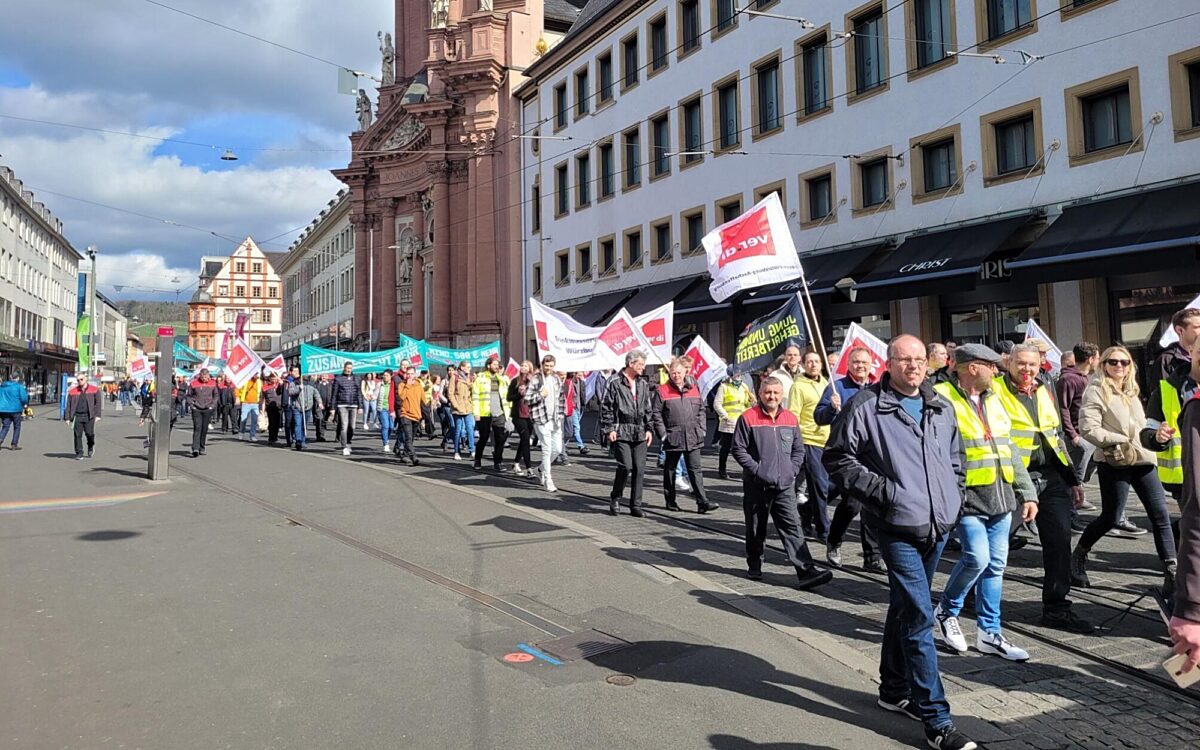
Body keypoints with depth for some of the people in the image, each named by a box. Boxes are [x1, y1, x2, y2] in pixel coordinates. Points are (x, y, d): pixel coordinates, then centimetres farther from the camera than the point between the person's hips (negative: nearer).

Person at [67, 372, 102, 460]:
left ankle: (91, 447, 25)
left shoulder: (94, 390, 5)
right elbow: (69, 405, 12)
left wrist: (97, 415, -5)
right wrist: (68, 417, 6)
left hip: (89, 416, -2)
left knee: (90, 433, -4)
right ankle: (79, 454, 7)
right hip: (77, 416, 2)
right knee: (77, 435, 0)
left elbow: (98, 403, 3)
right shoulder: (73, 391, 10)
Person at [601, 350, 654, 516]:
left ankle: (635, 505, 11)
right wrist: (609, 429, -8)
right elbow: (606, 407, -3)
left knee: (639, 469, 2)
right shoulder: (615, 382, -3)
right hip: (622, 432, -5)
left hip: (640, 433, 5)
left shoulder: (643, 384, 15)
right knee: (626, 466, -12)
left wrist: (649, 429, 10)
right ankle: (615, 498, 11)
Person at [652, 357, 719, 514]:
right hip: (673, 437, -2)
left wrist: (702, 429, 6)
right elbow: (655, 414, -4)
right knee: (670, 469, 11)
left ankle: (703, 502, -1)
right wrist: (662, 434, -9)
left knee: (695, 470, 1)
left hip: (693, 438, 3)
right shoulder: (662, 391, -4)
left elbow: (701, 410, 15)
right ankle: (670, 500, 23)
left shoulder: (694, 389, 8)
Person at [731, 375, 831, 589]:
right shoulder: (748, 418, -5)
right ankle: (754, 566, 28)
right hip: (756, 485, -2)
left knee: (792, 527, -4)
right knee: (755, 529, 10)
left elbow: (799, 450, 17)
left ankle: (806, 571, -8)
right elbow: (738, 449, -5)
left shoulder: (791, 419, 9)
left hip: (785, 485, 2)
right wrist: (756, 469, -11)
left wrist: (792, 470, 2)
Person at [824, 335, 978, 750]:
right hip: (898, 527, -7)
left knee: (904, 607, 19)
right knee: (919, 616, -8)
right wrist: (882, 490, -15)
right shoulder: (864, 406, -10)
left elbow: (955, 459, 25)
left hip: (938, 526, 7)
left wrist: (954, 497, 12)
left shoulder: (942, 408, 11)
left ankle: (895, 690, 35)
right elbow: (837, 459, -8)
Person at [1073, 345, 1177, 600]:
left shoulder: (1130, 391, 17)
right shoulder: (1096, 391, -6)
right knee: (1109, 518, 1)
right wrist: (1121, 441, -17)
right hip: (1114, 462, -6)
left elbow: (1138, 428, 23)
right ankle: (1078, 557, 23)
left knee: (1160, 515, -2)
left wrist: (1156, 436, 3)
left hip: (1142, 460, 7)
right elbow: (1088, 429, -15)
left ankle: (1171, 574, 1)